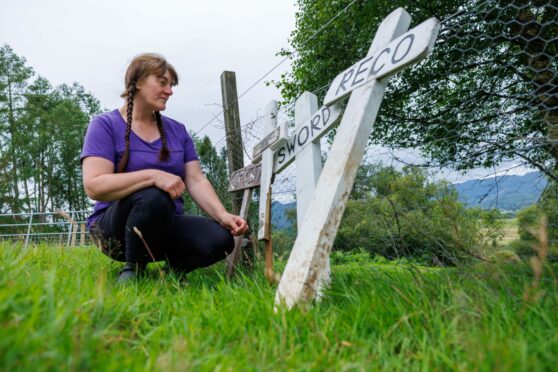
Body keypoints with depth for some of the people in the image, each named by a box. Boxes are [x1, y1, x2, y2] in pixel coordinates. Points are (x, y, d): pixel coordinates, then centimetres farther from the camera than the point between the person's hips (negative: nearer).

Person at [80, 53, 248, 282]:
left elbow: (197, 181, 1)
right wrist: (154, 175, -31)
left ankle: (171, 271, 5)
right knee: (153, 197, -37)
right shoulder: (105, 125, -5)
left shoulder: (177, 130, 9)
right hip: (115, 226, -4)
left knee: (220, 238, -24)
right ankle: (132, 271, -11)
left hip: (165, 225, 4)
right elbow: (94, 186, -18)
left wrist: (223, 216, -16)